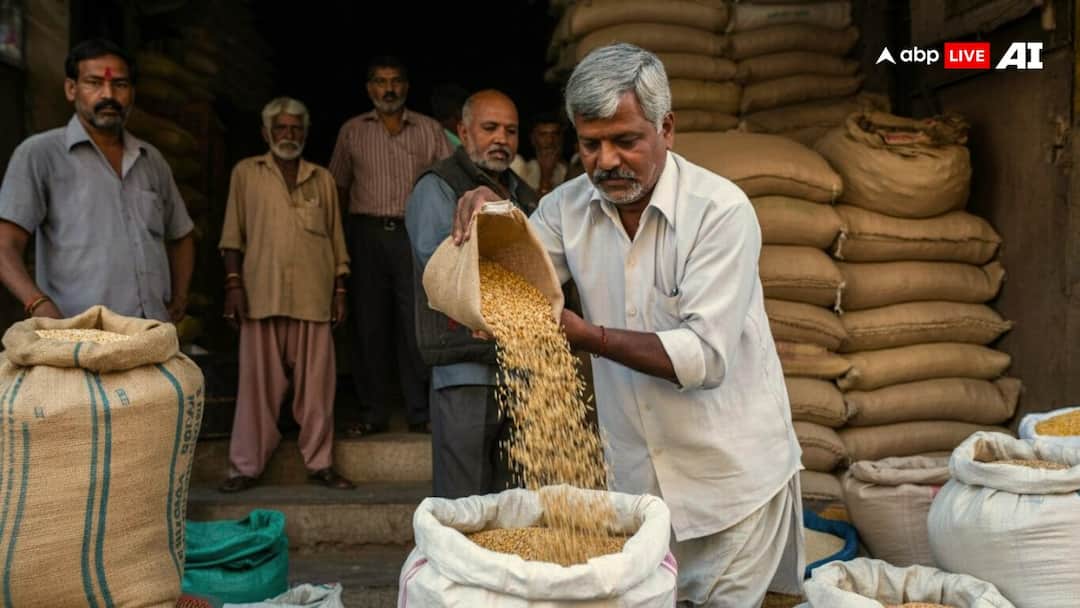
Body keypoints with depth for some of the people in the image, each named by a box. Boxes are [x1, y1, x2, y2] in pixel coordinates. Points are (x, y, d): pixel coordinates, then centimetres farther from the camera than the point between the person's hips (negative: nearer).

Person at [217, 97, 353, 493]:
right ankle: (246, 466, 11)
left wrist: (340, 290, 7)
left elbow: (336, 239, 13)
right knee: (258, 382, 2)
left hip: (314, 297, 2)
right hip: (262, 295, -1)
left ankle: (319, 462, 13)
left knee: (316, 383, 3)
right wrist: (233, 284, -4)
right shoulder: (246, 173, 8)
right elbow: (233, 235, 5)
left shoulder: (322, 179, 13)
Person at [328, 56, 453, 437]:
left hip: (414, 234, -1)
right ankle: (372, 413, 12)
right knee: (369, 325, 3)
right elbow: (338, 187, 14)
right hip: (367, 234, 1)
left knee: (416, 324, -1)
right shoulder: (352, 132, 12)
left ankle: (420, 412, 7)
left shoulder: (429, 130, 9)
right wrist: (337, 238, 5)